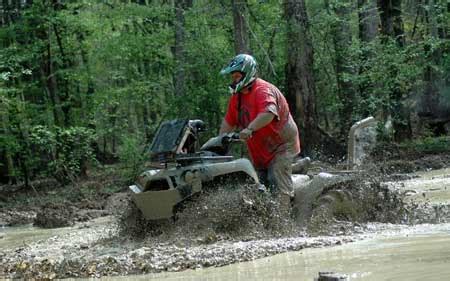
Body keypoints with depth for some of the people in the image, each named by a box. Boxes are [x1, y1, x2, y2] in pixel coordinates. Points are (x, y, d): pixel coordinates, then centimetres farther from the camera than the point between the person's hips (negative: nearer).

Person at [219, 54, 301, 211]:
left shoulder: (263, 90, -20)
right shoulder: (237, 96, 9)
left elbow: (269, 113, -40)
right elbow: (229, 121, 13)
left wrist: (249, 129, -51)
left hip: (281, 146, -9)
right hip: (259, 151, 9)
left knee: (279, 189, -17)